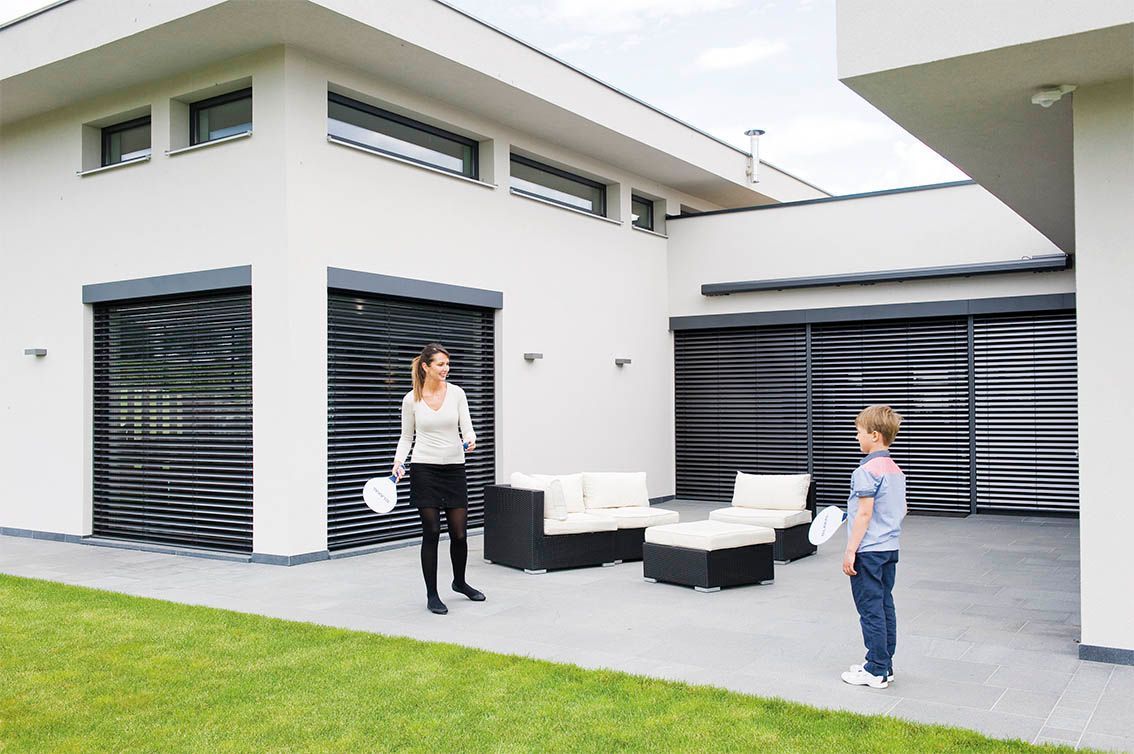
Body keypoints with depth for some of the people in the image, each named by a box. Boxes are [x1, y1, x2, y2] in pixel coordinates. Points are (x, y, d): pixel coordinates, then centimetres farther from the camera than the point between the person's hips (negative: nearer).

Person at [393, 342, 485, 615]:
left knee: (459, 533, 5)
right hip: (425, 470, -2)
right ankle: (432, 594, 13)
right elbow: (406, 437, 6)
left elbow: (467, 428, -3)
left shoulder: (456, 393, 0)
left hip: (454, 469, 2)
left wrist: (470, 441, -25)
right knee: (431, 533, -1)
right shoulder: (411, 399, -2)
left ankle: (460, 582, 33)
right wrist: (398, 461, -9)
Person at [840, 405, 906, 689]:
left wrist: (851, 551, -17)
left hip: (868, 551, -9)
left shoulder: (867, 470, -17)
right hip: (890, 548, 9)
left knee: (871, 610, -2)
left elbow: (864, 513, -20)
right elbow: (902, 509, 16)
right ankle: (885, 665, 22)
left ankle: (876, 671, 4)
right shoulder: (896, 470, 10)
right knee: (885, 606, 14)